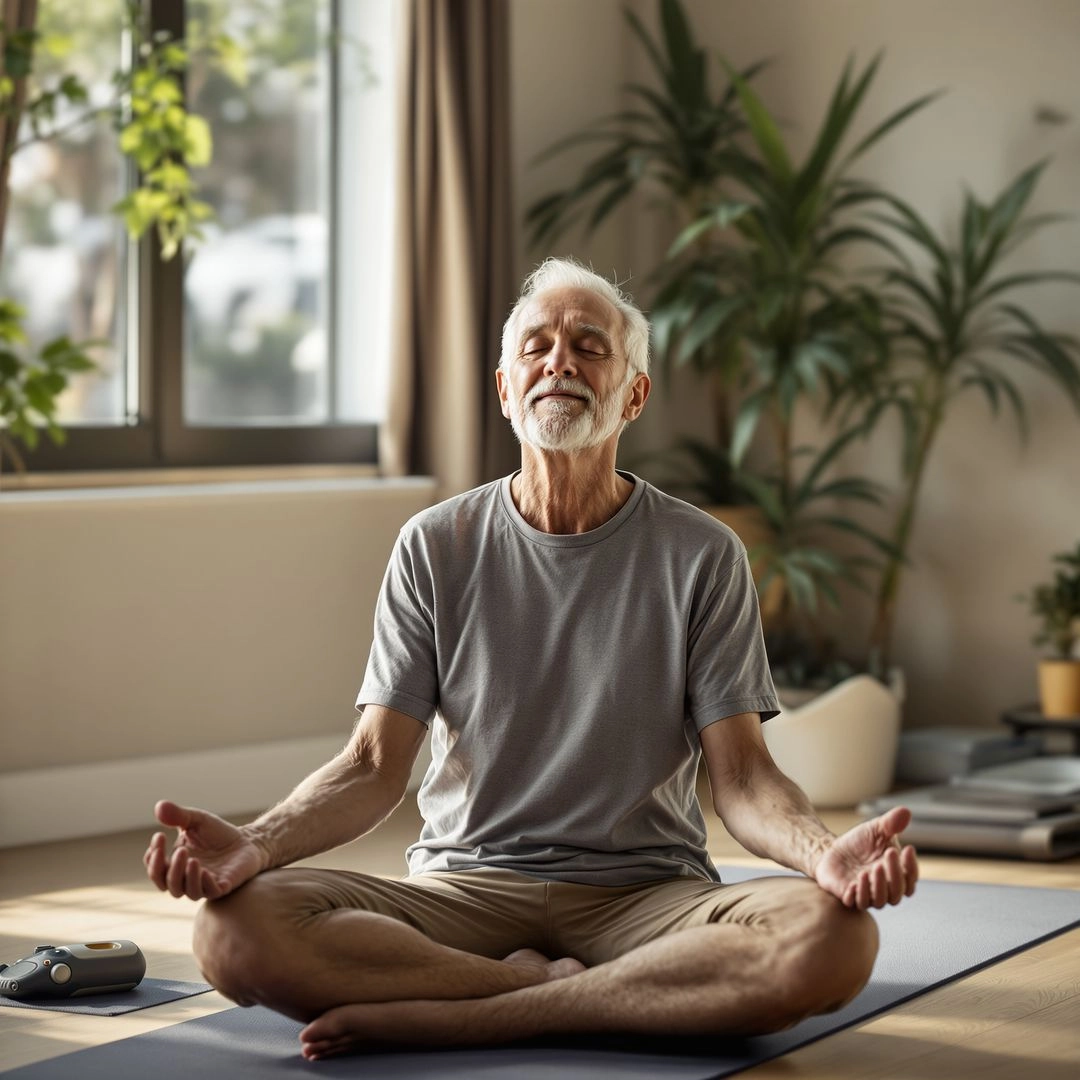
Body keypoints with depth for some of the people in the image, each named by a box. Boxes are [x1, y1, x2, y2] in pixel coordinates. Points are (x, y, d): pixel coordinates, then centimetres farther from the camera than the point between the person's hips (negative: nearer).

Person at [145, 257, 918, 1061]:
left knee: (833, 937, -34)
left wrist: (826, 852, -26)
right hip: (463, 887, 0)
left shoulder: (702, 557, 4)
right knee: (237, 928, -28)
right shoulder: (436, 549, 7)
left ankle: (441, 1016, -25)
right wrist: (256, 843, -20)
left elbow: (741, 777, -2)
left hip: (643, 894, 0)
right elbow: (375, 766, 1)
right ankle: (555, 990, -16)